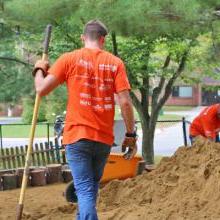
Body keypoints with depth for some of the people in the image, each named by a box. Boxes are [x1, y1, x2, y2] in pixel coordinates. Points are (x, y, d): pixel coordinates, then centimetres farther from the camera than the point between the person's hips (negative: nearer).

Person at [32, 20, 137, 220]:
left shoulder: (69, 59, -2)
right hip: (104, 138, 3)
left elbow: (42, 89, -3)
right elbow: (125, 102, -4)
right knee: (91, 188, 21)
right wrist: (131, 135, 4)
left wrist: (39, 70, 17)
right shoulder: (115, 63, 2)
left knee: (85, 190, -6)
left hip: (78, 135, -2)